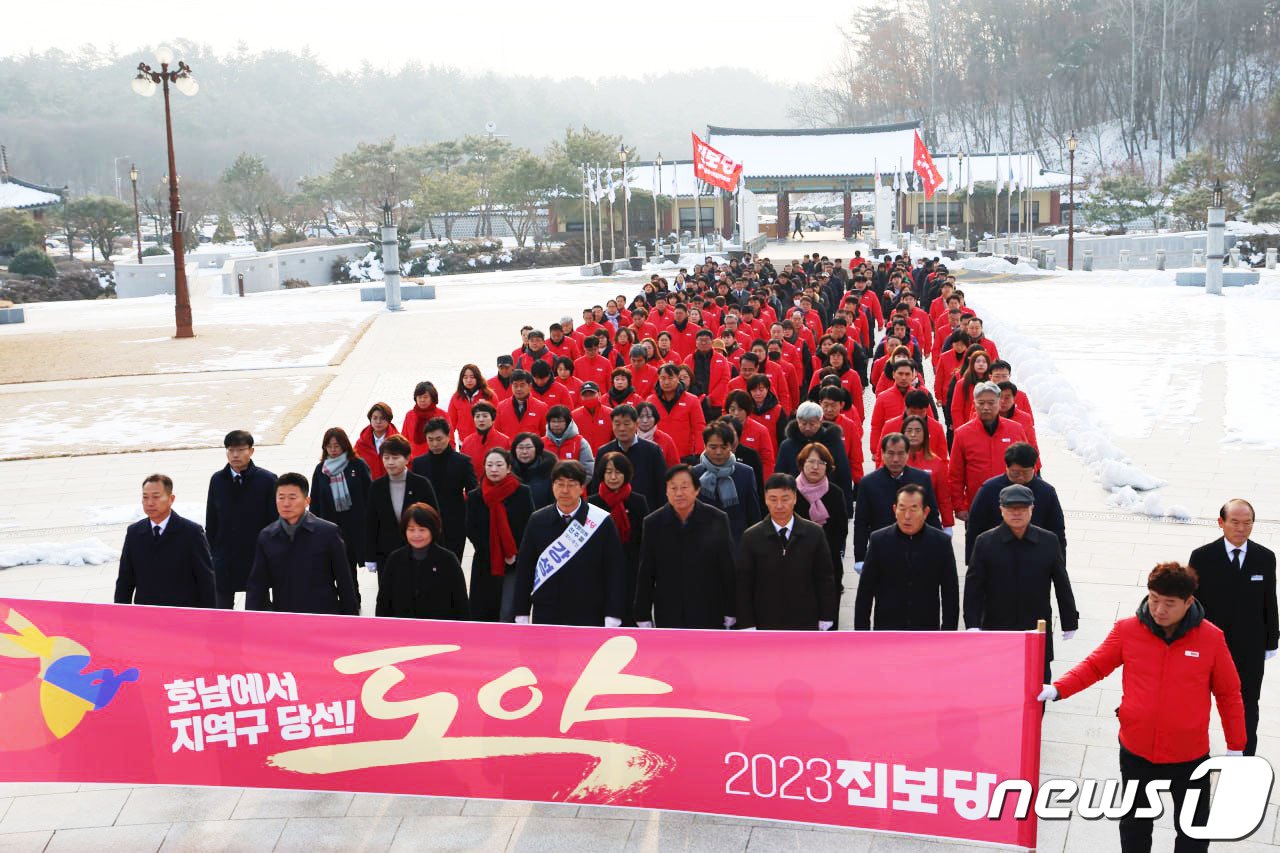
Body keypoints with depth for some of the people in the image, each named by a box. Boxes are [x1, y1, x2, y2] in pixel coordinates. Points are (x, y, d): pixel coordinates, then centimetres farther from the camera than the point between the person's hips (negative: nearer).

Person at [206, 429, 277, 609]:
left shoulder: (267, 480, -6)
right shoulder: (217, 480, 4)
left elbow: (275, 520, -4)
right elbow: (210, 522, 9)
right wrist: (211, 552, 4)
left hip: (257, 558, -3)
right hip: (224, 559, 3)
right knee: (223, 606, 8)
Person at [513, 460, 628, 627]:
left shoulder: (602, 521, -3)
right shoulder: (537, 521, 4)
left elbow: (615, 571, -2)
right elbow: (524, 569, 8)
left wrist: (612, 619, -6)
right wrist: (522, 616, 5)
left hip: (588, 618, -2)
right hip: (544, 617, 2)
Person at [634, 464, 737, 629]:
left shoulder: (716, 520, -5)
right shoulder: (653, 523, -2)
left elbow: (728, 571, 0)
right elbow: (645, 575, 1)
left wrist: (730, 614, 1)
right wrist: (643, 617, 1)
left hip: (710, 616, -1)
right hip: (668, 619, 1)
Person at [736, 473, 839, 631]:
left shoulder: (814, 533, -2)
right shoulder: (751, 537, -4)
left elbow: (825, 579, 3)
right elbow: (743, 585, -2)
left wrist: (826, 618, 1)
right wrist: (747, 626, -6)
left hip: (806, 624, 1)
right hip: (766, 625, -1)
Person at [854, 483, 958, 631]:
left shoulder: (941, 542, -4)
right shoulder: (879, 540, -4)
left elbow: (950, 593, 0)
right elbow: (865, 591, 0)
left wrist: (948, 631, -3)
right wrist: (861, 629, -2)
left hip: (926, 629, 0)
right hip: (887, 628, 0)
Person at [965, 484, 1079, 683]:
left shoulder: (1049, 542, 1)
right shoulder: (985, 542, -3)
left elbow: (1062, 585, 7)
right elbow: (973, 588, -3)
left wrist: (1070, 622, 10)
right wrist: (973, 625, -10)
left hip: (1038, 630, 1)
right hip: (996, 630, -1)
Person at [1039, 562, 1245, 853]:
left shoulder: (1211, 638, -12)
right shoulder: (1127, 630, -10)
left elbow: (1228, 694, -2)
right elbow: (1094, 666, -1)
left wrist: (1236, 746, 3)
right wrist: (1057, 689, -15)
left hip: (1190, 756, -1)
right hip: (1136, 752, 1)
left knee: (1193, 828, 14)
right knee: (1135, 823, 20)